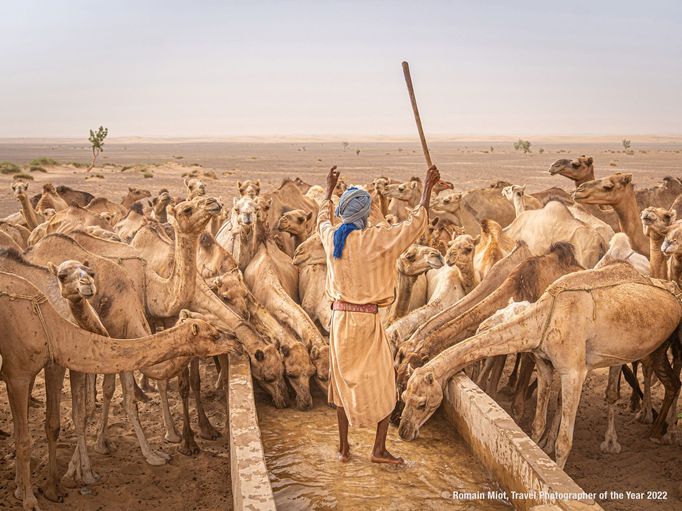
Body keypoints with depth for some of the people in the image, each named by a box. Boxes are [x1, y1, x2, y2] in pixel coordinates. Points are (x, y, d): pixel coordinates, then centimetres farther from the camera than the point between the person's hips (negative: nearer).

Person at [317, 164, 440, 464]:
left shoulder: (332, 237, 0)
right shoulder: (375, 238, -15)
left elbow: (322, 220, 25)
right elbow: (415, 225, -8)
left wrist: (329, 191, 40)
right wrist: (427, 188, 3)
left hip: (340, 318, 5)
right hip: (367, 321, -5)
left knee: (343, 381, 16)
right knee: (383, 384, 9)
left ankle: (344, 448, 21)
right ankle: (379, 449, 10)